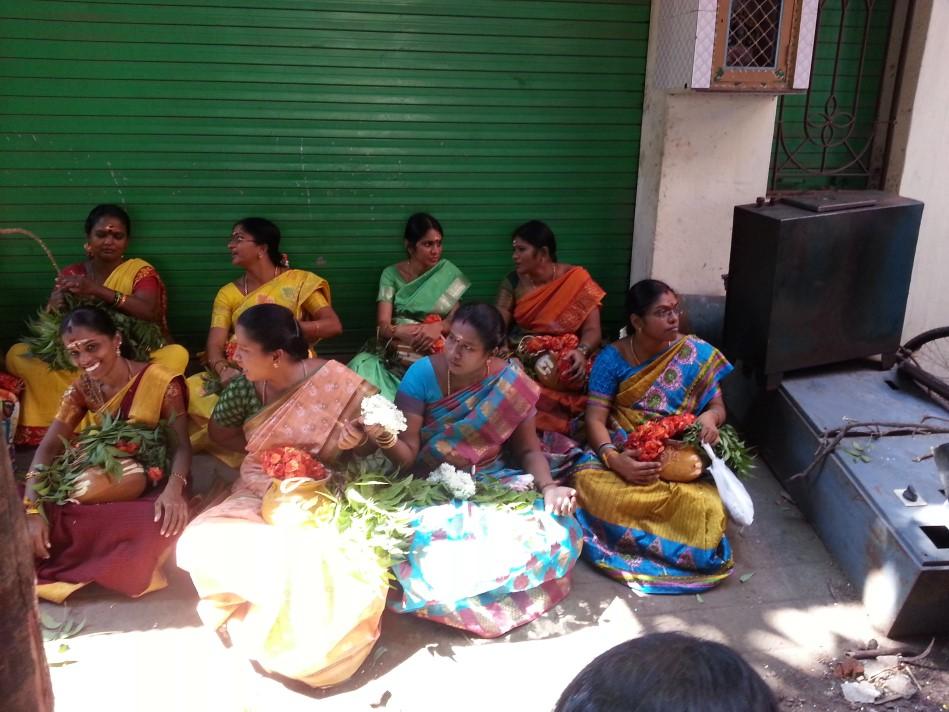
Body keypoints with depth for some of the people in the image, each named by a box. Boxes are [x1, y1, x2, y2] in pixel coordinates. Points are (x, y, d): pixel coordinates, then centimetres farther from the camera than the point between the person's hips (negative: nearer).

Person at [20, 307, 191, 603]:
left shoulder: (160, 382, -16)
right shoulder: (82, 387, -1)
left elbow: (181, 446, -21)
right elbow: (48, 447, -5)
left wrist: (174, 489, -43)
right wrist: (33, 509, -20)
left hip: (151, 486, -4)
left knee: (168, 521, -39)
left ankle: (75, 570, -14)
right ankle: (111, 563, -7)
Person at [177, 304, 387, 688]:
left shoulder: (340, 384, -15)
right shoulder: (244, 386, -4)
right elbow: (219, 432, 13)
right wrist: (263, 447, -2)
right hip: (259, 497, 4)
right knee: (202, 544, -22)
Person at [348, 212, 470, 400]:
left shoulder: (448, 273, 7)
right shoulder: (391, 274, 4)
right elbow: (382, 326, -3)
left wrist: (438, 327, -18)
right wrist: (404, 332, -25)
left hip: (433, 352, -1)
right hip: (393, 350, 1)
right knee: (363, 369, -30)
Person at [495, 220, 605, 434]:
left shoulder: (577, 280, -3)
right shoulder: (513, 282, 6)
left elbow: (592, 330, -8)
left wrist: (581, 351, -29)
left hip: (565, 353, -2)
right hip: (524, 353, 2)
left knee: (567, 372, -33)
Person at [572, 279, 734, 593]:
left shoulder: (697, 354, 0)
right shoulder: (612, 358, -4)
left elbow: (718, 406, 7)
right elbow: (596, 418, -8)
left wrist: (709, 417, -19)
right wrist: (613, 458, -28)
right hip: (623, 451, 0)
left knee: (701, 506, -32)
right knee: (588, 482, -34)